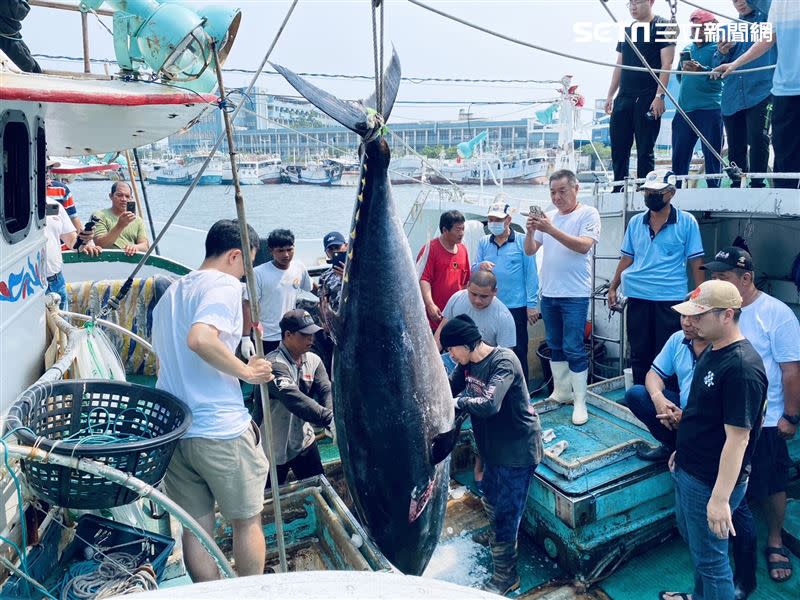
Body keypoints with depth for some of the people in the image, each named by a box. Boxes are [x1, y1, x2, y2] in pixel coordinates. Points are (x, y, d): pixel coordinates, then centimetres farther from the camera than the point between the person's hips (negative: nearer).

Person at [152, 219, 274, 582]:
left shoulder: (171, 291, 16)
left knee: (196, 524, 14)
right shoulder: (225, 284, -11)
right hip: (221, 429, -7)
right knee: (248, 520, 11)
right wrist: (246, 371, -18)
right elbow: (200, 338, -30)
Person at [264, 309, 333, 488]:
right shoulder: (274, 364, -25)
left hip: (305, 440, 6)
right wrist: (329, 419, -45)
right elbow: (295, 400, -38)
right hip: (274, 447, -6)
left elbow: (327, 391, -14)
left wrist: (333, 418, -34)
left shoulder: (313, 360, -2)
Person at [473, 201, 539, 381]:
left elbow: (531, 275, -4)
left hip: (516, 307, -4)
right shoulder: (483, 242, 9)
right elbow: (473, 270, 9)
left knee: (518, 353, 3)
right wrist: (480, 266, -15)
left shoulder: (522, 242, -2)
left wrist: (531, 305, -8)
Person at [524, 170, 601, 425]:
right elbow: (530, 250, 8)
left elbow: (584, 246, -21)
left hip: (575, 295, -6)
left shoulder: (588, 214, -5)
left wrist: (551, 230, -27)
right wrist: (530, 231, -12)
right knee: (555, 346, 14)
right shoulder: (549, 216, 10)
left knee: (573, 349, -5)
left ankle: (580, 402, 4)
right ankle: (561, 392, 27)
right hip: (549, 293, 6)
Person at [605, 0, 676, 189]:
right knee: (618, 149, 5)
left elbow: (667, 64, -8)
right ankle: (618, 191, 12)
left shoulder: (662, 27, -1)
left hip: (648, 99, -6)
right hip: (623, 98, 6)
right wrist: (610, 95, 14)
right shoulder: (627, 30, 18)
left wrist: (659, 96, -17)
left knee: (645, 150, -3)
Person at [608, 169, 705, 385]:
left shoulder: (687, 222, -1)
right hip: (637, 297, 4)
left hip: (671, 299, -3)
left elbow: (695, 262, -2)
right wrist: (612, 288, 8)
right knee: (639, 353, 11)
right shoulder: (635, 222, 9)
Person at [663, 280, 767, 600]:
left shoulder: (742, 367, -27)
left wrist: (720, 498, -25)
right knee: (693, 540, 27)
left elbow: (737, 438, -27)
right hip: (688, 470, 10)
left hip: (711, 482, -10)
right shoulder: (712, 349, 2)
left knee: (710, 557, 8)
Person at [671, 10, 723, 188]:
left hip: (709, 109, -5)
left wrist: (700, 69, -30)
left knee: (712, 156, -5)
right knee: (679, 157, 6)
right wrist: (683, 69, 4)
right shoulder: (687, 49, 20)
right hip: (684, 109, 6)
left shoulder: (716, 48, 2)